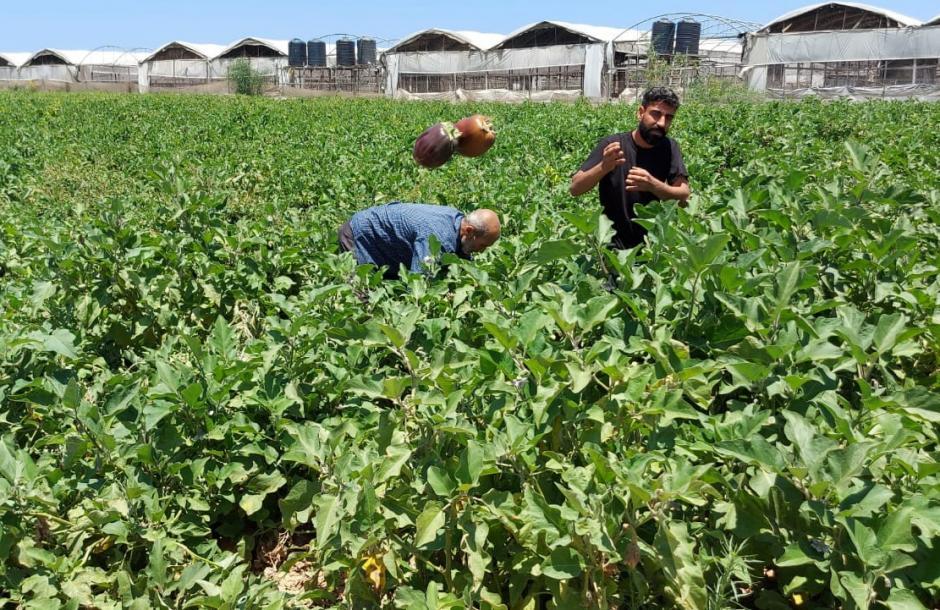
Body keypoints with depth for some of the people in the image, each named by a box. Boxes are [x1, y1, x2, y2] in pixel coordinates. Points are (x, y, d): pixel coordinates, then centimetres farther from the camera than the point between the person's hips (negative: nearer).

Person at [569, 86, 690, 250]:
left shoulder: (669, 148, -2)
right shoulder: (611, 145, -11)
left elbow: (684, 196, -12)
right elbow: (574, 189, -16)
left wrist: (652, 184, -30)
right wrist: (604, 167, -33)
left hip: (652, 243, 3)